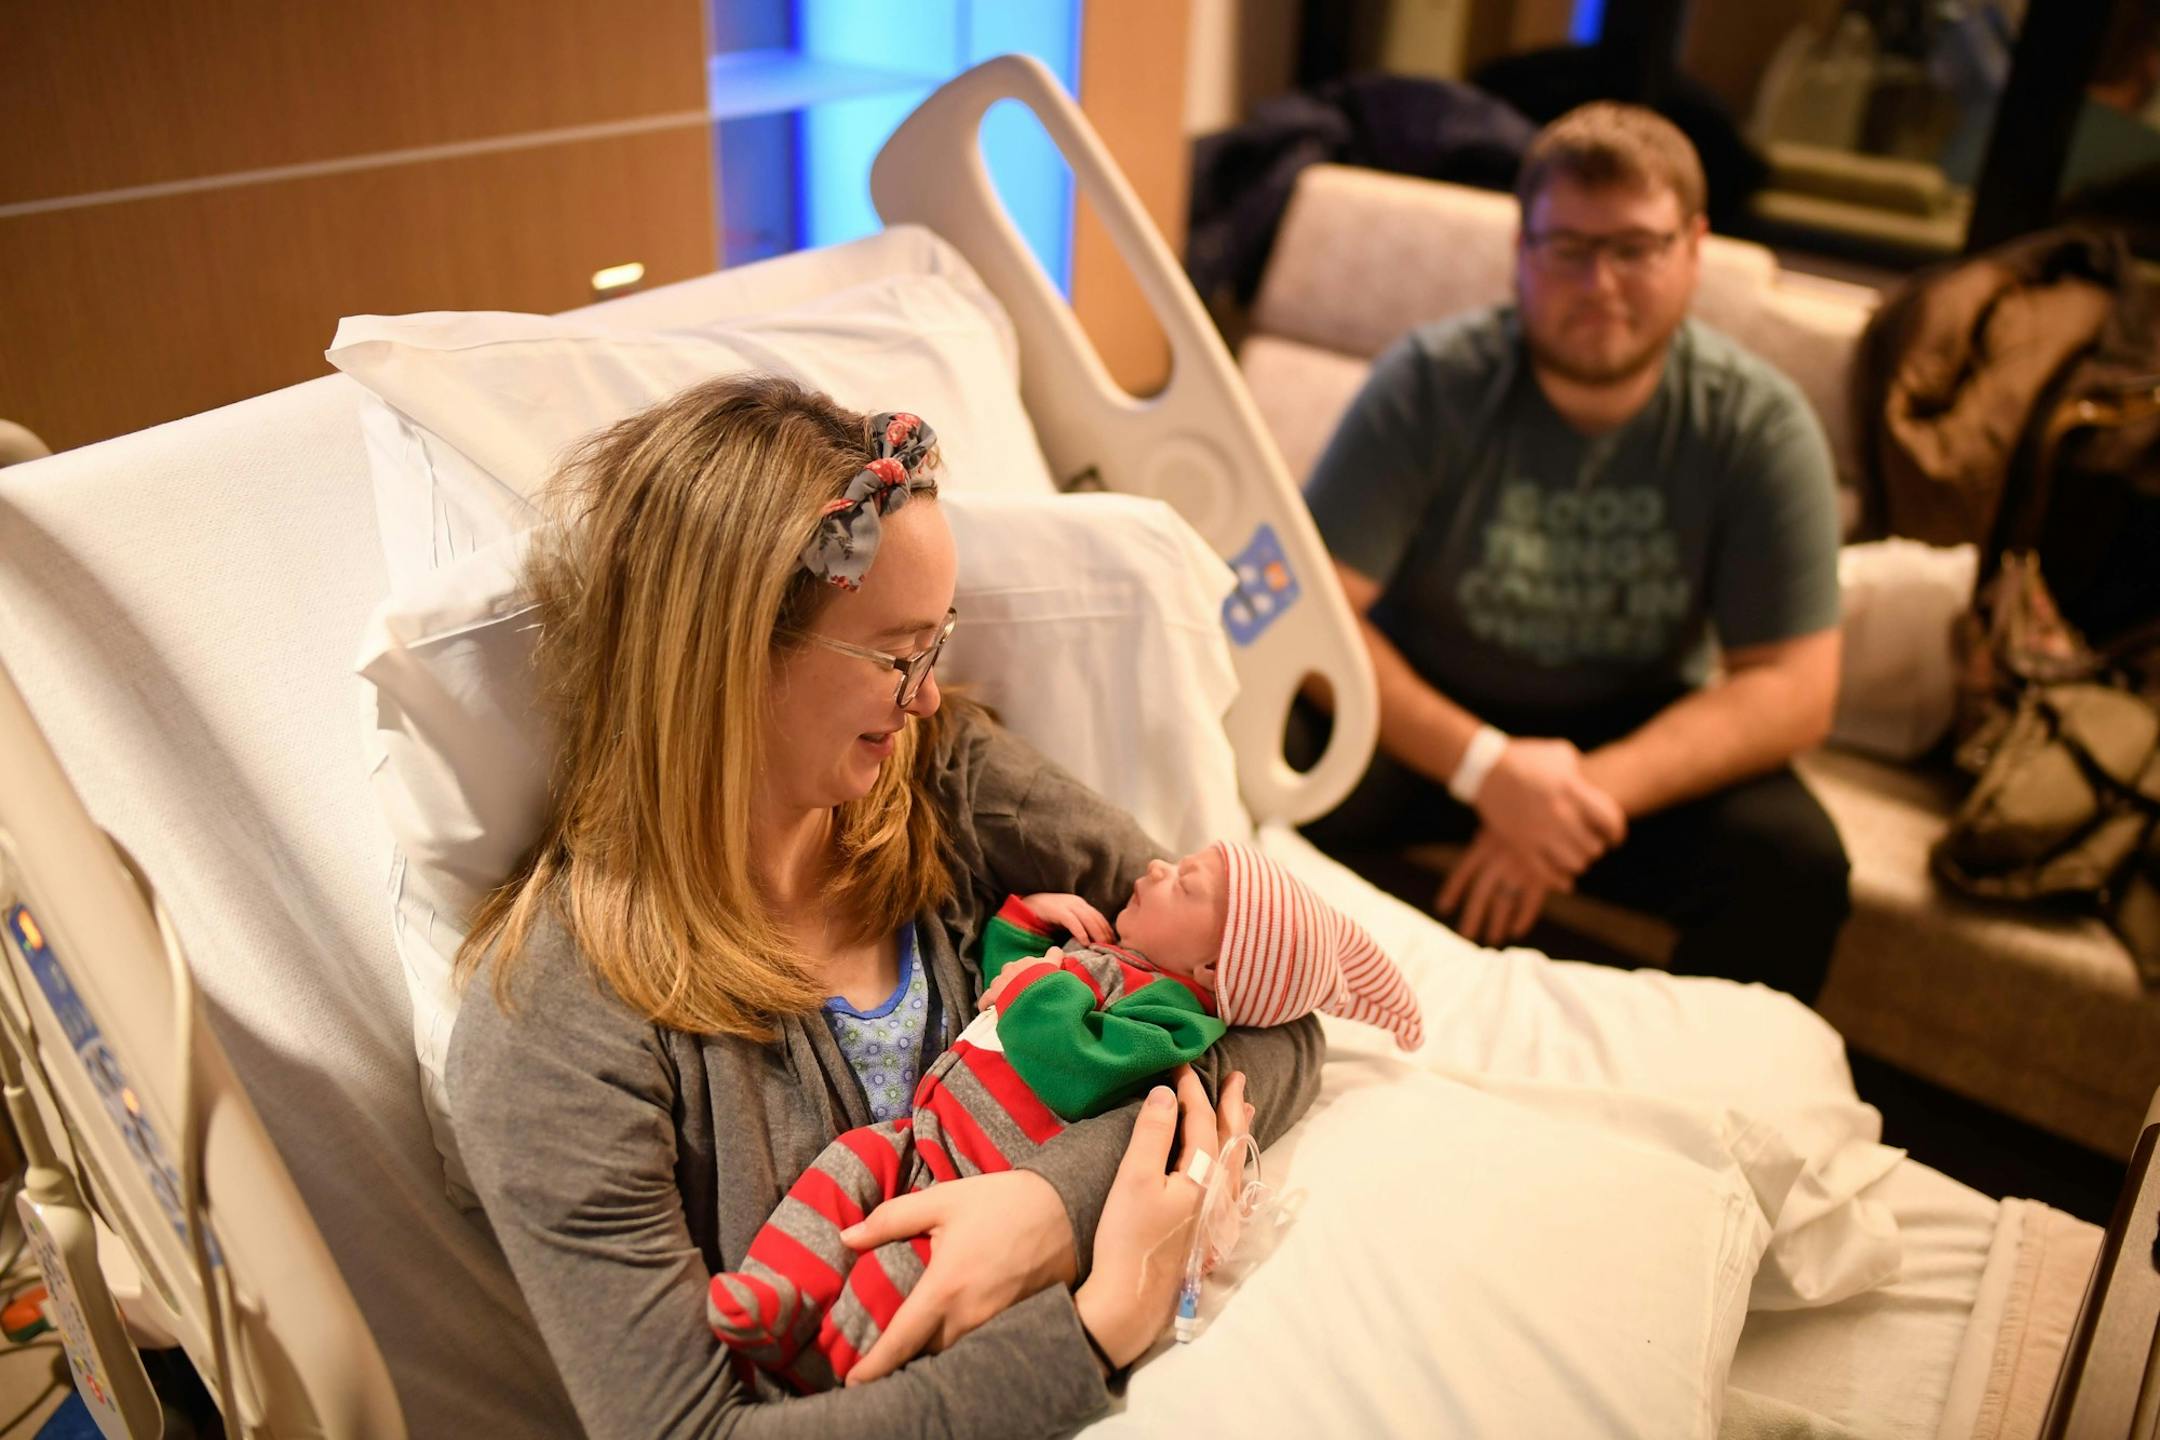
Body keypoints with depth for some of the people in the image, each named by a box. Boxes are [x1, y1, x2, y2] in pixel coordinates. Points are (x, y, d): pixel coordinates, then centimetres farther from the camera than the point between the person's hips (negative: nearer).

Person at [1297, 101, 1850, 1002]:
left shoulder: (1761, 427, -9)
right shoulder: (1433, 383, -14)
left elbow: (1792, 690, -13)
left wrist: (1591, 790, -28)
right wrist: (1484, 766, -33)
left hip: (1633, 736, 2)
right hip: (1430, 717, -1)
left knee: (1796, 861, -25)